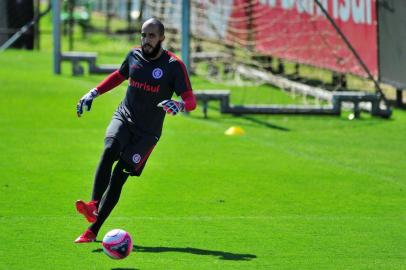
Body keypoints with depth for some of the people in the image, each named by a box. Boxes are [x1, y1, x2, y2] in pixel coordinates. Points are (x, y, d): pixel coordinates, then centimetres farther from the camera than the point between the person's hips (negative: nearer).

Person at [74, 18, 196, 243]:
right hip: (123, 117, 3)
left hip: (147, 131, -3)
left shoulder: (173, 65, -10)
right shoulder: (134, 55, 4)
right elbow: (119, 76, 25)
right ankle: (93, 206, -39)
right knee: (109, 150, -30)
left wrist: (179, 105, -36)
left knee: (119, 177, -9)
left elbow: (191, 101, -13)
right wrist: (93, 93, 16)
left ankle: (93, 230, -4)